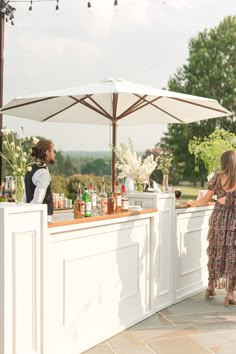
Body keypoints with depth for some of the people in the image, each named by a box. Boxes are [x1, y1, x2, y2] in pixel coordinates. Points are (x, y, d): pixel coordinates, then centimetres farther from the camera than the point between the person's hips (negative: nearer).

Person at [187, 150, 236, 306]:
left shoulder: (218, 177, -2)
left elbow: (206, 199, 2)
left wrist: (193, 203, 19)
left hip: (219, 217, 2)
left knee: (216, 252, 16)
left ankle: (211, 287, 27)